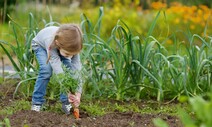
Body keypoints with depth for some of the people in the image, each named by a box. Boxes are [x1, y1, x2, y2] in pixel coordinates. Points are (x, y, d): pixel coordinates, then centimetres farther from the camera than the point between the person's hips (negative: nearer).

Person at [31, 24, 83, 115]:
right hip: (40, 45, -3)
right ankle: (37, 102, -10)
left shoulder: (72, 46, -35)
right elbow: (58, 70, -49)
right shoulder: (51, 44, -46)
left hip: (60, 46, 3)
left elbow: (77, 69, -36)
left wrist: (78, 94, -44)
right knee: (46, 71, -25)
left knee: (69, 69, -18)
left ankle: (66, 102, -6)